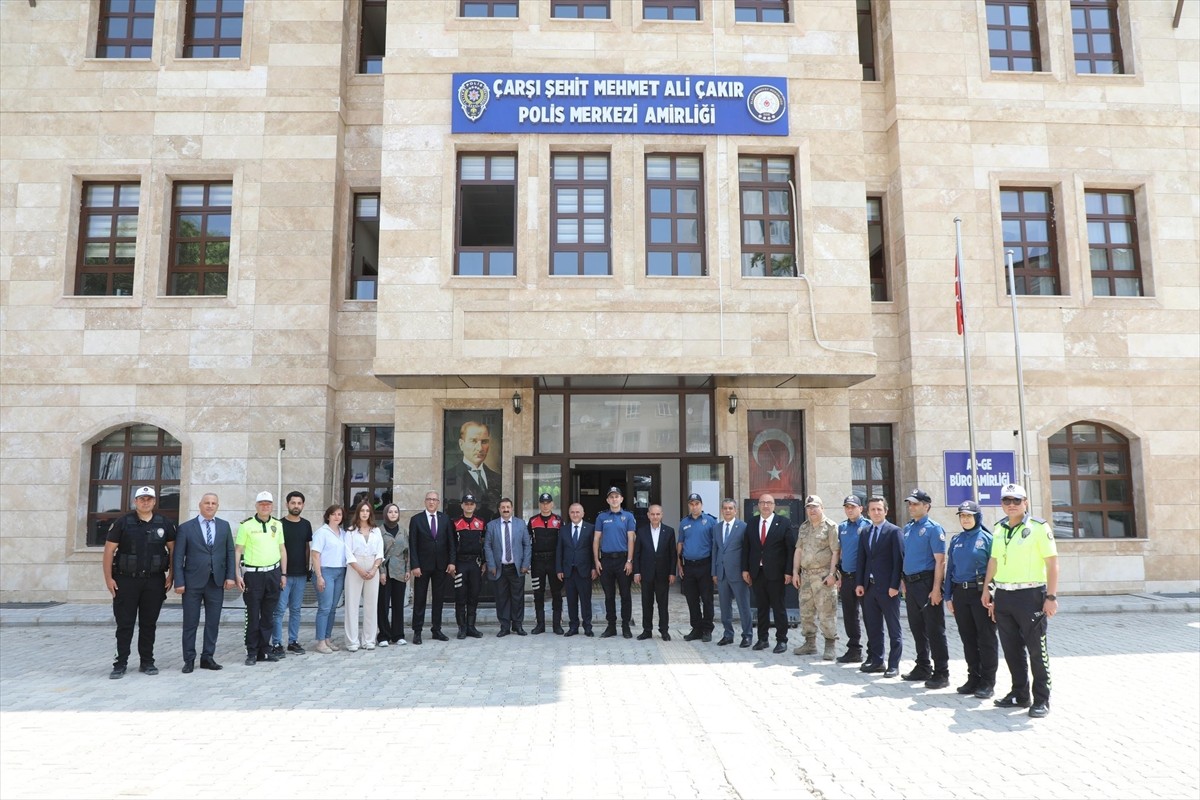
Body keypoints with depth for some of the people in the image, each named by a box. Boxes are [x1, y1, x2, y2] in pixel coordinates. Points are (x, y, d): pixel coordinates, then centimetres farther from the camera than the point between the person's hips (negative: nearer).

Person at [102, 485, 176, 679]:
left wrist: (170, 576, 2)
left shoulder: (164, 524, 4)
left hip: (154, 581, 2)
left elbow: (173, 549, 8)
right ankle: (121, 664, 10)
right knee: (124, 624, 2)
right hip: (126, 581, -2)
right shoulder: (122, 522, -2)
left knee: (149, 624, 8)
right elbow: (109, 551, -2)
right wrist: (108, 578, -7)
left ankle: (147, 662, 17)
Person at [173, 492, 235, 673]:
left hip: (217, 582, 3)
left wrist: (230, 576, -1)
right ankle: (189, 659, 15)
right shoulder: (186, 528, -1)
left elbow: (230, 552, 8)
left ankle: (208, 657, 17)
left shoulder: (224, 526, 8)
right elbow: (178, 556, -3)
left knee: (213, 622, 7)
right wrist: (179, 582, -9)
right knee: (190, 623, 4)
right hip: (193, 582, -2)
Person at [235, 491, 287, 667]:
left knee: (268, 615, 8)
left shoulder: (277, 525, 10)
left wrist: (283, 574, 11)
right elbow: (237, 550, -3)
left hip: (273, 573, 4)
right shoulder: (246, 525, -3)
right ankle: (252, 652, 10)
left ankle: (264, 650, 17)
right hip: (253, 574, -4)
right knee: (252, 616, 1)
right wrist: (237, 575, -9)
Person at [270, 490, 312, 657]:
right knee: (279, 610, -4)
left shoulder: (306, 525, 9)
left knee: (296, 609, 10)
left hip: (301, 574, 4)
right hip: (283, 574, -4)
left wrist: (307, 567, 10)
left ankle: (293, 642, 19)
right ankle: (276, 644, 3)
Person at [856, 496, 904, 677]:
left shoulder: (894, 531, -5)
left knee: (894, 628, 3)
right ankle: (875, 661, 21)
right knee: (872, 627, 11)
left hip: (887, 588, -6)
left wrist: (894, 585, -14)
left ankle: (894, 665, 8)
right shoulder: (864, 533, 13)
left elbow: (898, 559, -10)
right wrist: (859, 583, 4)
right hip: (869, 586, 6)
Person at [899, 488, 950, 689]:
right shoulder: (907, 529, 13)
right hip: (911, 584, 8)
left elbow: (940, 561, -14)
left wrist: (936, 589, -19)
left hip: (926, 584, -8)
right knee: (917, 629, 15)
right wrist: (904, 583, 14)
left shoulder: (933, 529, -9)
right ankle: (922, 668, 27)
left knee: (935, 630, -3)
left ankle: (941, 674, 4)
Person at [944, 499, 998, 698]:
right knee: (968, 638, 11)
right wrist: (948, 596, 10)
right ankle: (973, 678, 21)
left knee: (986, 638, 1)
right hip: (960, 593, 5)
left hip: (981, 593, -5)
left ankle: (988, 682, 9)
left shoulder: (986, 538, -3)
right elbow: (950, 568, 14)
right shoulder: (956, 540, 11)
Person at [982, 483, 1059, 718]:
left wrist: (1051, 597, -14)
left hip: (1030, 595, -6)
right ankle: (1019, 694, 24)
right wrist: (986, 589, 16)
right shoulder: (999, 529, 11)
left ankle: (1041, 700, 12)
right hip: (1003, 596, 6)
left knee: (1036, 650, 2)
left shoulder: (1038, 527, -6)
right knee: (1011, 649, 12)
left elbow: (1052, 563, -9)